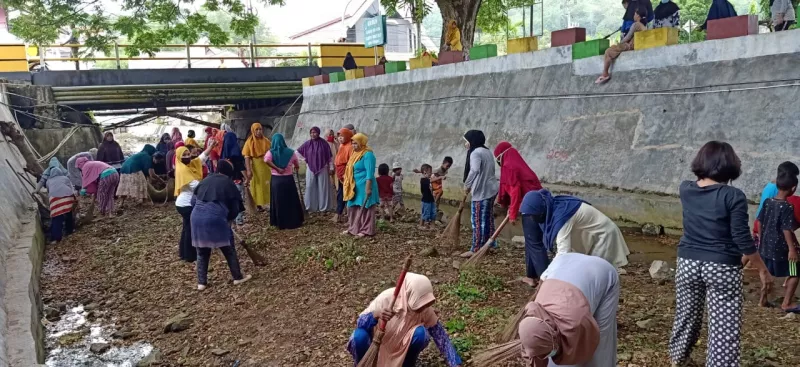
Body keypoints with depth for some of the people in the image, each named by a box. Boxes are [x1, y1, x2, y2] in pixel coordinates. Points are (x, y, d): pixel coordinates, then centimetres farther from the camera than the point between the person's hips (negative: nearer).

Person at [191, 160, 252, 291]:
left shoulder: (206, 180, 18)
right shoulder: (228, 183, 5)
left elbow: (195, 199, 17)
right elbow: (235, 207, 5)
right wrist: (228, 219, 22)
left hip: (197, 216, 5)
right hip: (215, 218, -4)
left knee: (202, 252, 17)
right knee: (229, 249, 11)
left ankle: (202, 282, 19)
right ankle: (238, 277, 20)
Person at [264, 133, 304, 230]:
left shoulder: (271, 152, -4)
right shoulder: (290, 152, 0)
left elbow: (266, 160, -26)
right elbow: (297, 165, 12)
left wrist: (277, 169, -17)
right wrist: (296, 168, 36)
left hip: (276, 180, 0)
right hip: (289, 179, 0)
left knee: (278, 202, 10)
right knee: (292, 201, 11)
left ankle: (280, 223, 15)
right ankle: (294, 222, 16)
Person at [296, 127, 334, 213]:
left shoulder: (324, 143, -6)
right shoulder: (307, 144, 0)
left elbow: (330, 156, -3)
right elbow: (297, 151, 9)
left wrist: (331, 168, -3)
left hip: (322, 169, -2)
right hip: (311, 169, 2)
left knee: (323, 187, 2)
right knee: (310, 187, 2)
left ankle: (324, 206, 11)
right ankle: (311, 206, 11)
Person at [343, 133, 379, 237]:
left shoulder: (368, 155, -15)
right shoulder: (355, 154, 13)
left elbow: (370, 173, -20)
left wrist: (368, 188, -25)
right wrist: (347, 184, 18)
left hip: (363, 186, -9)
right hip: (355, 187, 9)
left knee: (364, 208, -3)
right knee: (353, 207, 13)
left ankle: (366, 230, 3)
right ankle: (353, 228, 22)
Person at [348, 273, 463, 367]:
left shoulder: (425, 309, -21)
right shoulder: (386, 299, -29)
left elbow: (441, 337, -16)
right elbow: (359, 323, -27)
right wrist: (375, 315, -49)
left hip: (402, 347, 2)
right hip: (378, 344, -2)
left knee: (421, 333, -30)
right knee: (360, 336, -34)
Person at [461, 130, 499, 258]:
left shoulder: (475, 153, -15)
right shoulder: (486, 151, 15)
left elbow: (475, 170, -31)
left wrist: (467, 185, -19)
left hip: (482, 191, -10)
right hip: (491, 189, 10)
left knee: (478, 221, -4)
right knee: (487, 218, 19)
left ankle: (475, 249, 0)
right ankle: (490, 243, 28)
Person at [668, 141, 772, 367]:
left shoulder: (685, 189, -1)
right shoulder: (733, 196, -14)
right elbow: (742, 239, -13)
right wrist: (763, 270, -3)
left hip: (688, 263, 5)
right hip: (722, 267, -5)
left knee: (686, 317, 21)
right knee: (724, 328, 3)